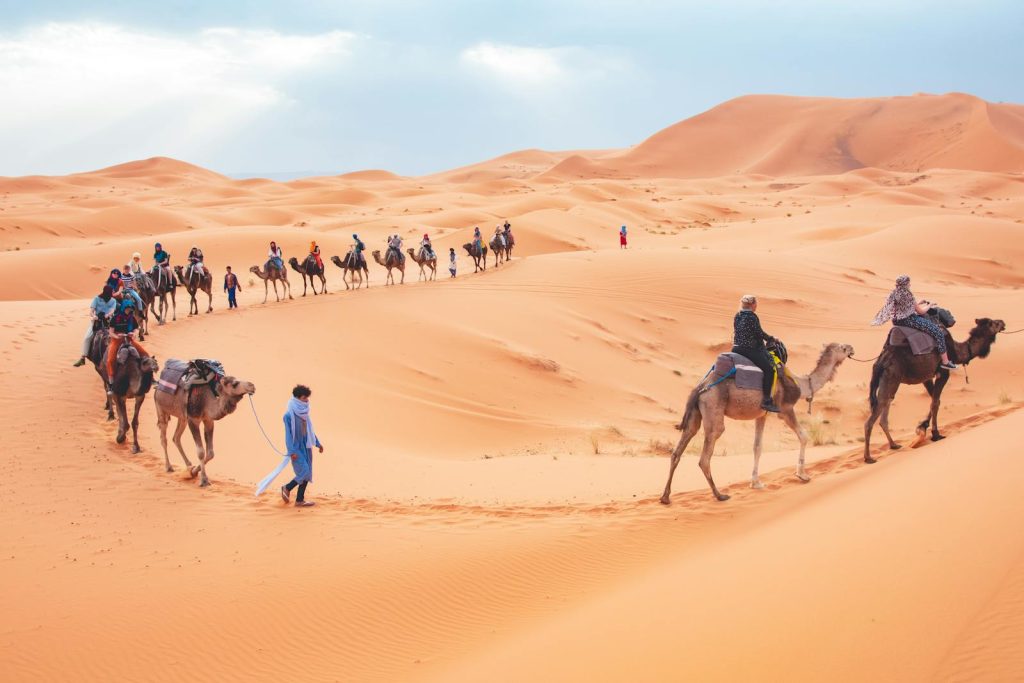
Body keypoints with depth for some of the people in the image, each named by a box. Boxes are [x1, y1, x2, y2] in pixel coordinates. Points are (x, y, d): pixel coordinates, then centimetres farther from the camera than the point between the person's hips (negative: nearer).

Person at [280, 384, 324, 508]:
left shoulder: (304, 413, 7)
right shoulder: (289, 415, -15)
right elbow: (288, 434, -16)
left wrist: (318, 443, 21)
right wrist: (292, 451, -20)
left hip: (306, 446, 8)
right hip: (297, 447, -8)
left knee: (307, 474, 7)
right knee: (304, 472, -13)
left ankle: (300, 500, 15)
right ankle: (287, 488, 10)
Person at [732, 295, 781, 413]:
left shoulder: (737, 317, 11)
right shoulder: (752, 317, -13)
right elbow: (759, 333, -10)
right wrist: (771, 339, 8)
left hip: (736, 349, 9)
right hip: (749, 350, -9)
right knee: (769, 369, -11)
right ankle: (766, 400, -19)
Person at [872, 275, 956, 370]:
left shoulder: (893, 294, 6)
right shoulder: (908, 295, -17)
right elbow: (920, 311, -8)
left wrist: (919, 303, 21)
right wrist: (929, 305, 10)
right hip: (909, 320, -10)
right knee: (938, 332, -7)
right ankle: (945, 362, -4)